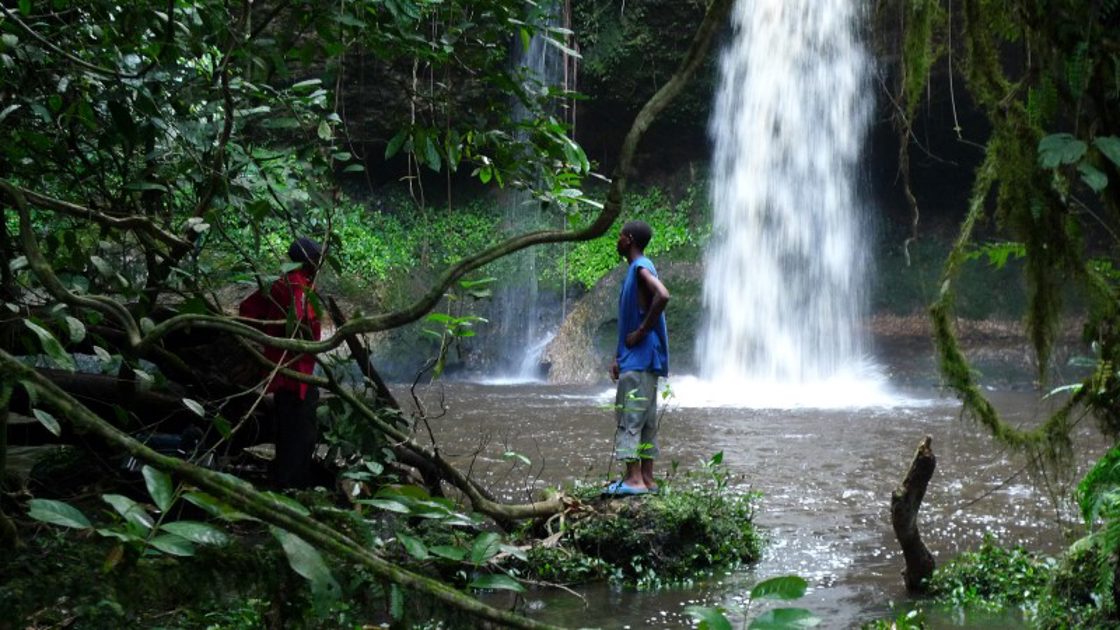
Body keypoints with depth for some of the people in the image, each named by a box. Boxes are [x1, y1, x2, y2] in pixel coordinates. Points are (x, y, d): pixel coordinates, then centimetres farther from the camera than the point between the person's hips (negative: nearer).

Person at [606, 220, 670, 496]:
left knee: (629, 417, -11)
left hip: (640, 358, -10)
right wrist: (618, 358, 19)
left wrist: (642, 332, -23)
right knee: (645, 419, 10)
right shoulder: (636, 270, 20)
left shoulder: (641, 268, -11)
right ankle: (646, 478, 13)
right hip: (635, 357, 10)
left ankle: (634, 479, -13)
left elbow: (662, 295, -31)